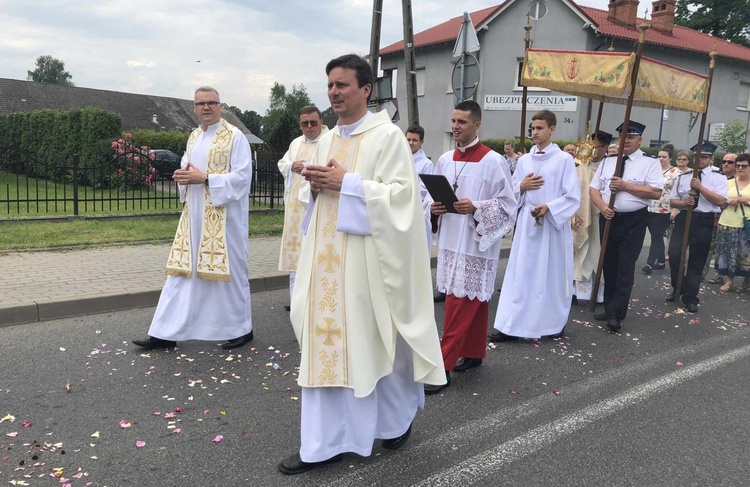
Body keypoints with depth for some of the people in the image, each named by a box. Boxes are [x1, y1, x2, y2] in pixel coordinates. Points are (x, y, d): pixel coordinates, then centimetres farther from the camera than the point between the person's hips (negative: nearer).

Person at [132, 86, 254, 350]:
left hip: (223, 217, -7)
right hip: (194, 215, 7)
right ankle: (167, 333, 11)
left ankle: (241, 328, 18)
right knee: (183, 269, 5)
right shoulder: (194, 137, 15)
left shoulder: (234, 136, -7)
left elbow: (243, 175, -14)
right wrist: (184, 175, -1)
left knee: (228, 270, 1)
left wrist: (205, 178, -19)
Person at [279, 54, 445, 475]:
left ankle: (400, 414, 35)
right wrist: (315, 187, -3)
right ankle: (326, 442, 17)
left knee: (376, 341, 6)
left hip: (366, 258, -6)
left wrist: (345, 183, -17)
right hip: (327, 257, 7)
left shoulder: (388, 135, -6)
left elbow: (402, 193, -15)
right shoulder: (326, 140, 14)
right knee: (326, 342, 6)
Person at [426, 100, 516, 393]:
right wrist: (434, 207, -5)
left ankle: (443, 368, 0)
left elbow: (507, 203, -9)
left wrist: (476, 208, -22)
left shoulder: (493, 162, -10)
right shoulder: (445, 160, 8)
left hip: (475, 245, -6)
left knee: (458, 306, -5)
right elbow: (435, 195, 17)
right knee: (473, 302, 17)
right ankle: (473, 353, 31)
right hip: (450, 242, 6)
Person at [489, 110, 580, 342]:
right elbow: (512, 194, 14)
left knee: (553, 274, 6)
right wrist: (522, 186, -6)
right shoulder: (524, 161, 10)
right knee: (520, 274, 3)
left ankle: (555, 323, 22)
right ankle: (510, 326, 7)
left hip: (553, 225, -4)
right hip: (527, 224, 4)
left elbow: (573, 197, -7)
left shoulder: (564, 159, -3)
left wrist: (548, 207, -19)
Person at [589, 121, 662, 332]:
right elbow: (593, 188, 7)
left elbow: (656, 192, -14)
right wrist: (602, 207, -12)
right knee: (609, 265, 12)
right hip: (608, 219, 5)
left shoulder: (650, 163, -2)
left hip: (633, 221, -4)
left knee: (625, 269, -5)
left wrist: (625, 185, -17)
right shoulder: (607, 162, 11)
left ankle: (616, 314, -2)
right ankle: (609, 308, 24)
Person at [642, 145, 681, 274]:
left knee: (656, 237, -5)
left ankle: (650, 263, -3)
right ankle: (661, 262, 21)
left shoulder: (676, 173, -6)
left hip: (664, 211, -5)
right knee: (657, 237, 12)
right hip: (649, 209, 6)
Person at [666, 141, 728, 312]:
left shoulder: (719, 177, 0)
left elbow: (720, 201, -13)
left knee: (697, 261, 6)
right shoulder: (684, 177, 10)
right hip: (683, 218, 3)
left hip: (704, 222, -2)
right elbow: (673, 201, 10)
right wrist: (684, 203, -12)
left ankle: (690, 298, 17)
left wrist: (700, 187, -20)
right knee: (674, 255, -3)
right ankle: (678, 288, 23)